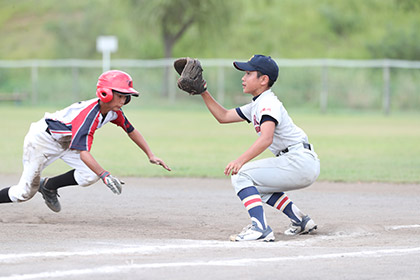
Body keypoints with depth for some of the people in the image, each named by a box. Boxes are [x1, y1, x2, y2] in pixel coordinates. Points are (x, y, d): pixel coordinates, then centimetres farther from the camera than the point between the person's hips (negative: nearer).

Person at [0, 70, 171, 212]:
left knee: (90, 175, -13)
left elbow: (131, 131, 7)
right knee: (25, 193, -10)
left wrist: (150, 155, 5)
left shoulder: (114, 112, -12)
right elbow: (84, 153, -44)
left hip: (66, 141, 8)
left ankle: (48, 186, 10)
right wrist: (105, 175, -54)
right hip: (43, 138, -8)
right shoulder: (89, 115, -37)